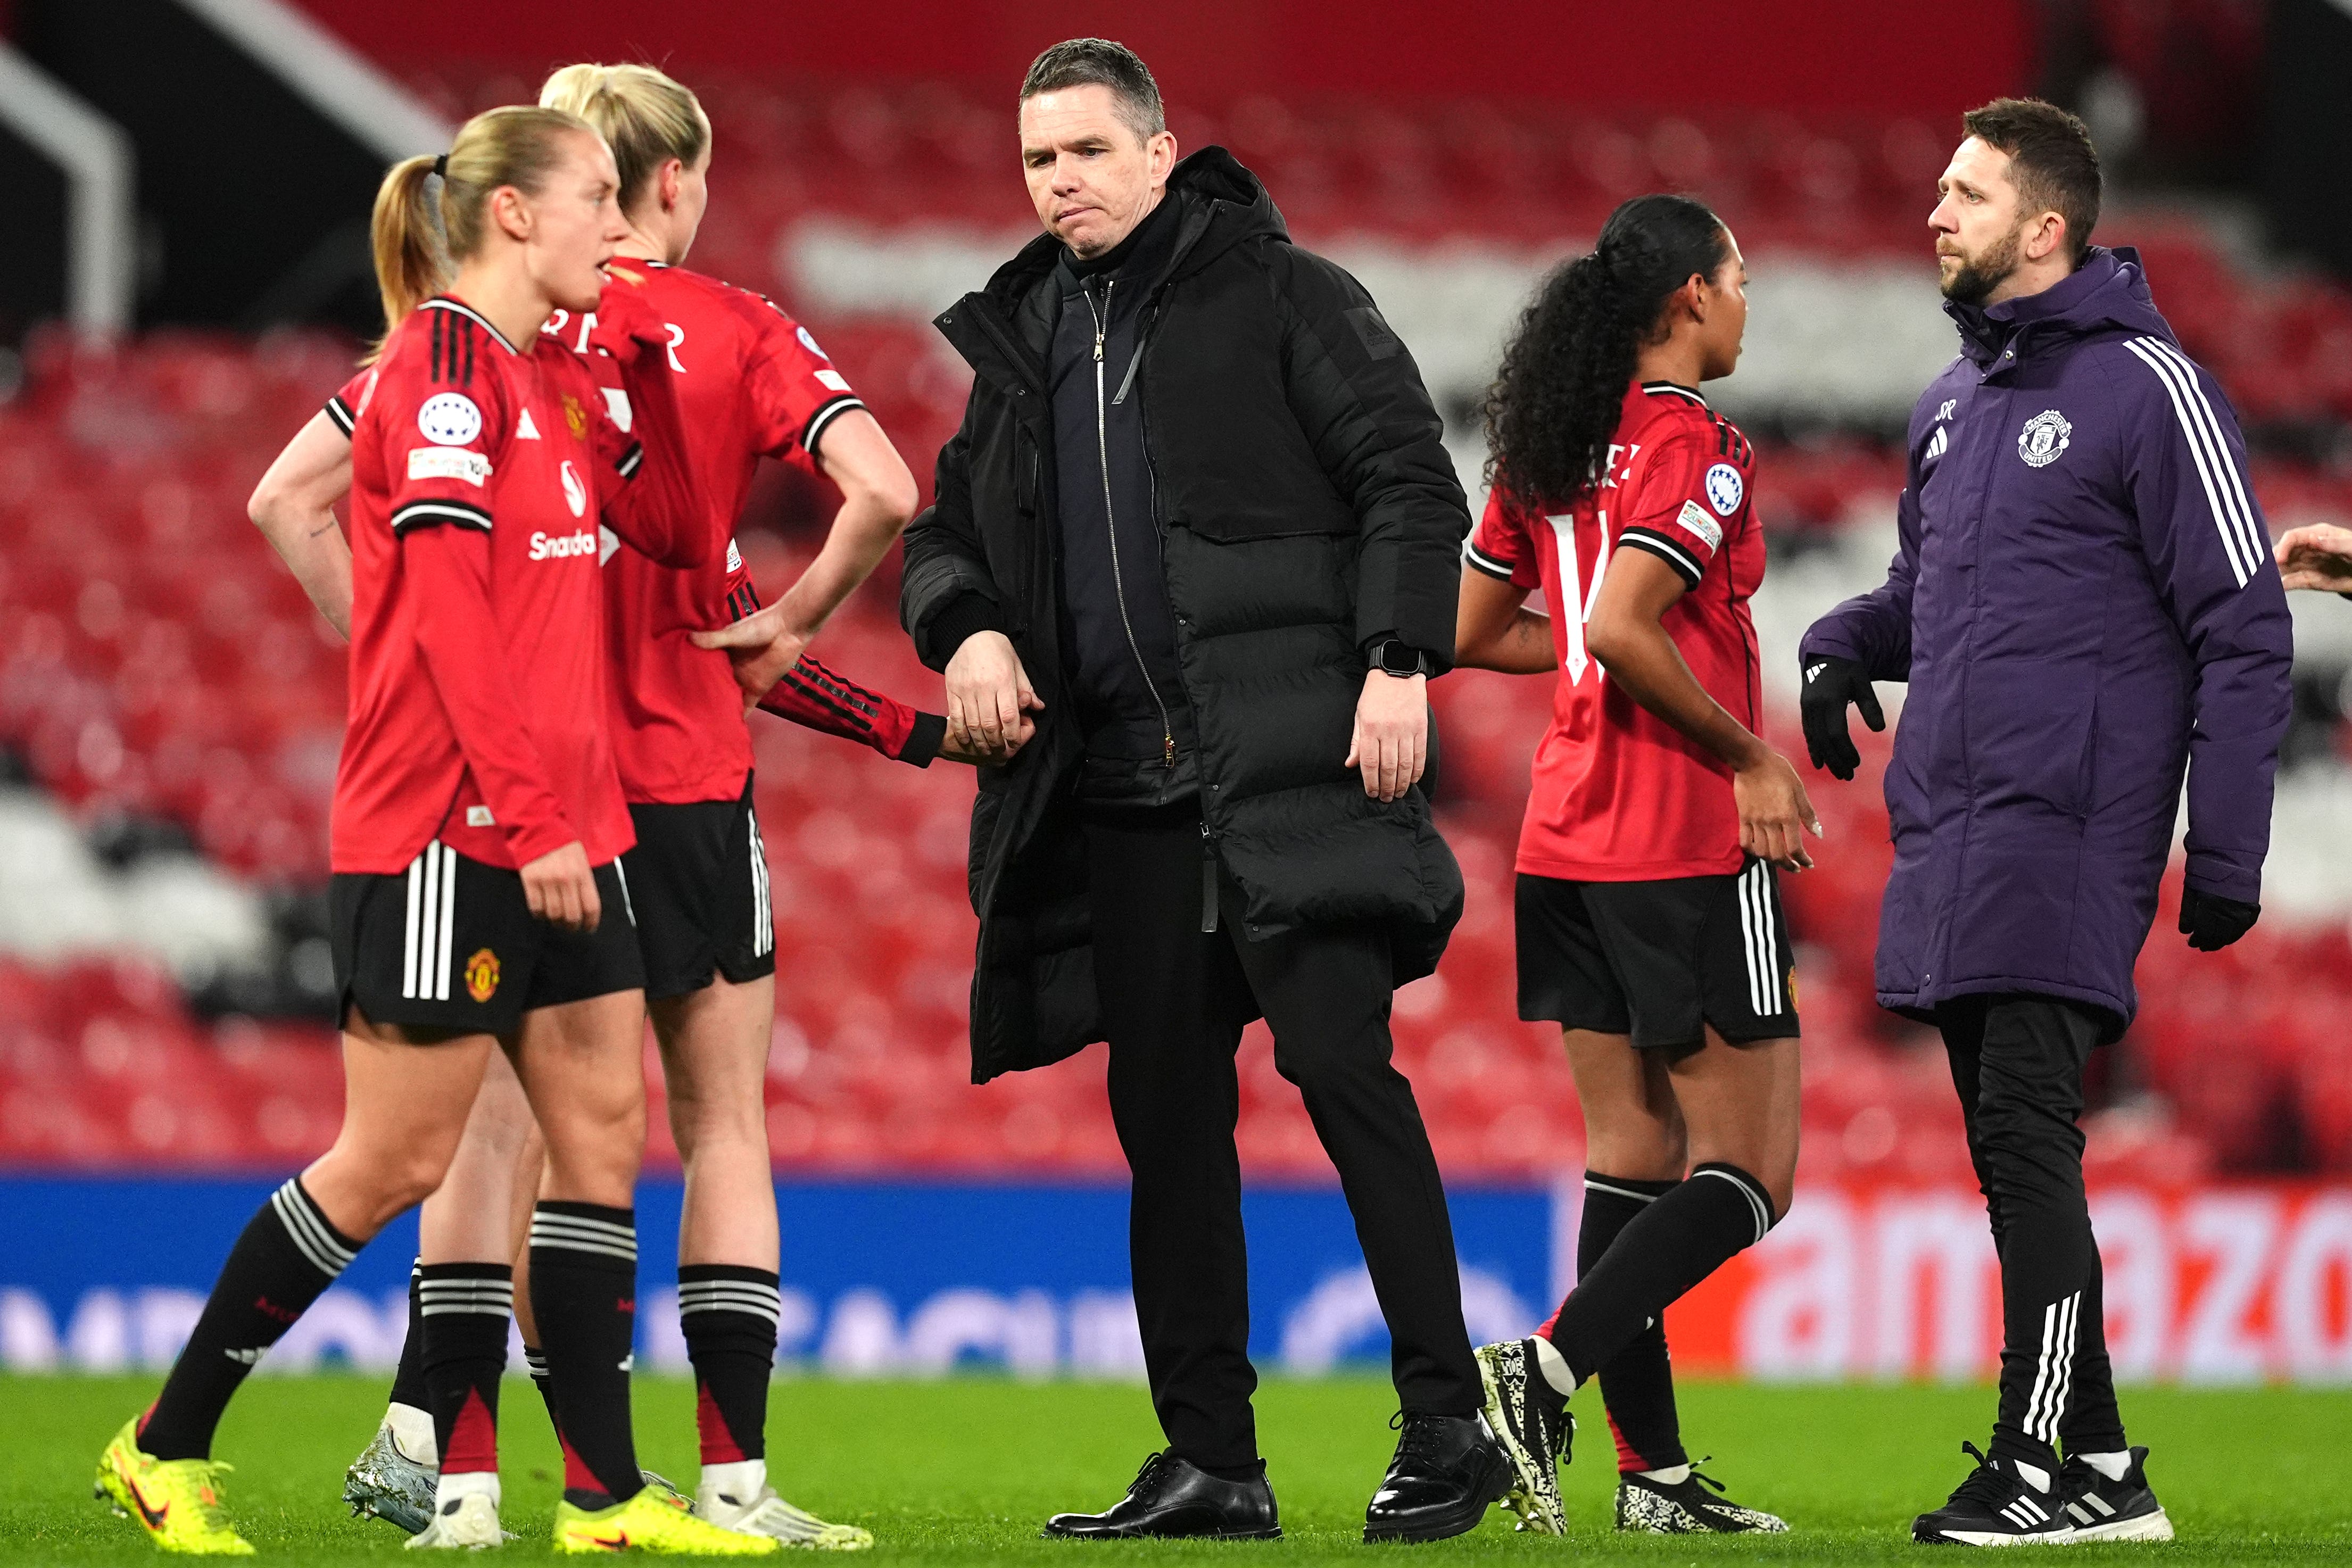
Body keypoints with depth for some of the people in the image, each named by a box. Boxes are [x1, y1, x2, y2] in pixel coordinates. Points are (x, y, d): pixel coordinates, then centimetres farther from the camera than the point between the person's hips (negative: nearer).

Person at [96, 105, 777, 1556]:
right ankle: (168, 1448, 8)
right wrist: (529, 814, -24)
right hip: (446, 832, -9)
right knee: (392, 1165, -3)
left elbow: (674, 533, 18)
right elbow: (448, 608, -20)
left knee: (603, 1134, 3)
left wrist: (643, 358, 9)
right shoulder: (442, 362, -13)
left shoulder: (550, 376, 14)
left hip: (560, 826, 9)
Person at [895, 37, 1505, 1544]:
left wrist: (1398, 662, -14)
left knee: (1340, 1060, -15)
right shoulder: (1023, 340, 17)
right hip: (1120, 786, 6)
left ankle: (1448, 1430, -11)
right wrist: (967, 627, 3)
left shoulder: (1278, 294, 1)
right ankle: (1211, 1461, 13)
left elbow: (1410, 480, -3)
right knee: (1166, 1114, 7)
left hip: (1287, 767, -6)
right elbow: (946, 527, 25)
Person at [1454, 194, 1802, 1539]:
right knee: (1747, 1175, -2)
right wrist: (1750, 755, -14)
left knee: (1630, 1159, 9)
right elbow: (1620, 627, -24)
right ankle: (1547, 1375, -18)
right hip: (1689, 848, -8)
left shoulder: (1552, 444, 11)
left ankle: (1655, 1476, 8)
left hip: (1571, 844, 8)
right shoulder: (1697, 445, -13)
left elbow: (1472, 630, 15)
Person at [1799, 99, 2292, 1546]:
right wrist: (1848, 647, 6)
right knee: (2011, 1154, 8)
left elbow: (2244, 631, -8)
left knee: (2026, 1136, -14)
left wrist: (2227, 855, -12)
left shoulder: (2146, 386, -7)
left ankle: (2040, 1462, -12)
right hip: (1946, 838, 8)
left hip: (2068, 835, -8)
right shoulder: (1953, 403, 17)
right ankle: (2103, 1463, 13)